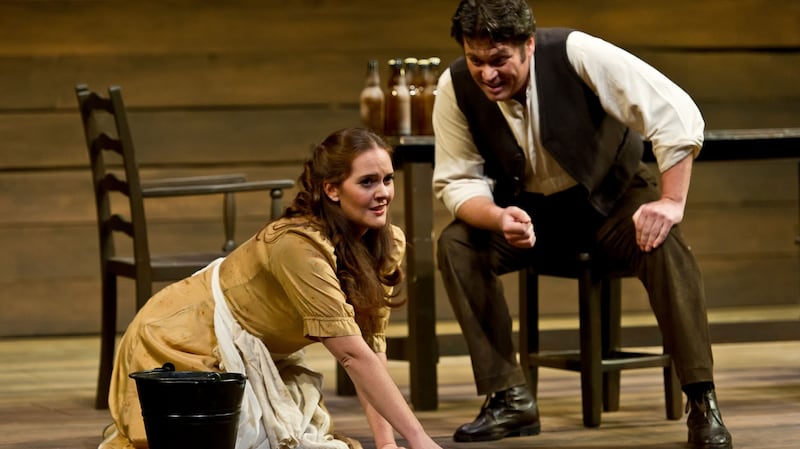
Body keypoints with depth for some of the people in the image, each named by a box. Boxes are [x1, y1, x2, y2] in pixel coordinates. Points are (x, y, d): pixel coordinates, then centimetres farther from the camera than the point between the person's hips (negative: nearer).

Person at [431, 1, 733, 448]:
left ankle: (702, 403, -27)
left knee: (665, 244, -33)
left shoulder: (576, 54, -27)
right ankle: (509, 398, -15)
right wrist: (499, 218, -34)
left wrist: (671, 201, -32)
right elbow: (458, 181, -12)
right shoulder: (455, 88, -17)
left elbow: (677, 114, -26)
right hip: (530, 211, 3)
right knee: (456, 244, -24)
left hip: (613, 194, -3)